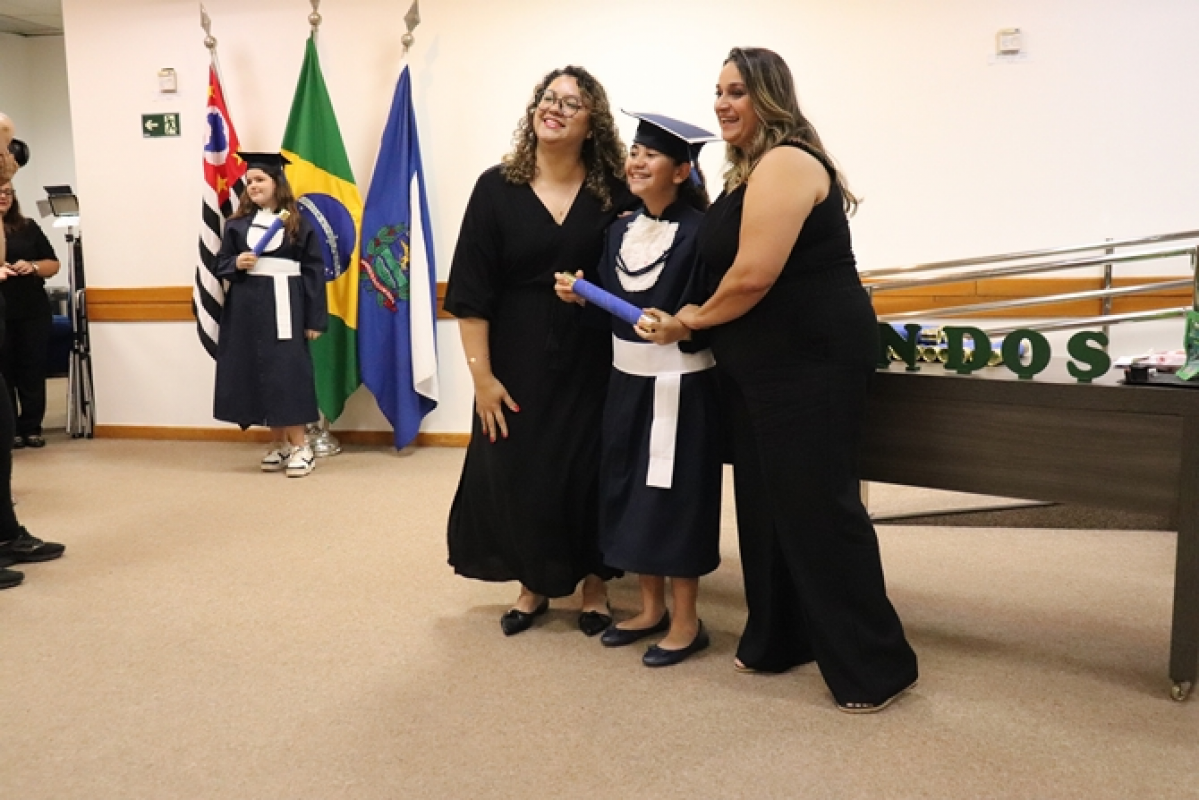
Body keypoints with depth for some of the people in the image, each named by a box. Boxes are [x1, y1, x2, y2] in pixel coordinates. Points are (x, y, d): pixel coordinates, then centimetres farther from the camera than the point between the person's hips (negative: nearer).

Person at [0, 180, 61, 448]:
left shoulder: (28, 227, 12)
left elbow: (53, 264, 12)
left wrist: (32, 267, -9)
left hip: (33, 311, 2)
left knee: (33, 370, 1)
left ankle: (32, 427, 9)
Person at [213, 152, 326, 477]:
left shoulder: (297, 223, -1)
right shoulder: (238, 224, 10)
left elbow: (314, 270, -3)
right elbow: (221, 265, 13)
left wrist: (314, 319, -8)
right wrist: (237, 264, -12)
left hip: (284, 307, -4)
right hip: (248, 308, 4)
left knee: (288, 372, -7)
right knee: (259, 374, 5)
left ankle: (299, 446, -1)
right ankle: (278, 443, 15)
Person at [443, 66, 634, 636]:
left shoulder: (615, 193, -2)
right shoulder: (496, 188, -3)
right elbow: (470, 291, -6)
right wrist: (481, 375, -10)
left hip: (594, 364, 0)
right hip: (518, 363, 0)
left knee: (589, 473, 7)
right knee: (519, 476, 7)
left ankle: (593, 583, 27)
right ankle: (534, 584, 28)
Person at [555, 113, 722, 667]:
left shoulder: (698, 231, -12)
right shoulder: (620, 230, 9)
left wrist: (674, 327, -31)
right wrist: (580, 294, -3)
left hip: (679, 385, -7)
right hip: (627, 380, 7)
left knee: (675, 495, -1)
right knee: (631, 491, 11)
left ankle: (685, 621, 15)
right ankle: (651, 609, 26)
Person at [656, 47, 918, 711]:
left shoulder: (784, 164, -16)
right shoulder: (748, 169, 18)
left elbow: (753, 275, -24)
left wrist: (697, 317, -8)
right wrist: (705, 318, 7)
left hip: (812, 359, -11)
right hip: (765, 363, 11)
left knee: (818, 506, -5)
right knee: (765, 500, 15)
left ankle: (876, 667, 8)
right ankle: (779, 638, 29)